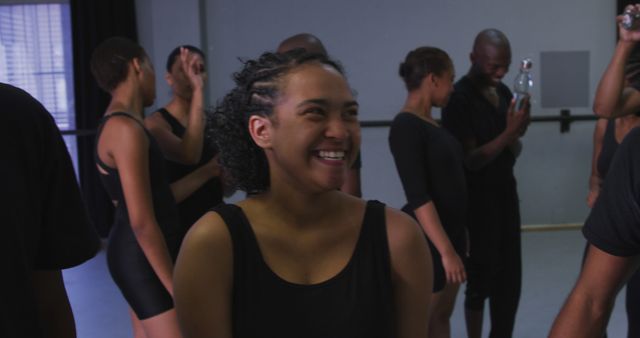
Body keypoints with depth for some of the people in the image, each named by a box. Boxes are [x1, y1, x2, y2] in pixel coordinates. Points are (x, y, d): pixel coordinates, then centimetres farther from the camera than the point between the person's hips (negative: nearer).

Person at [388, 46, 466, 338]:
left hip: (451, 231, 9)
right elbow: (418, 197, -23)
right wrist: (446, 250, -24)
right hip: (426, 239, -9)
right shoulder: (406, 126, -17)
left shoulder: (431, 123, 10)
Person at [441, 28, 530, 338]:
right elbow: (470, 160, -16)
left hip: (505, 192, 7)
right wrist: (509, 132, -24)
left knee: (510, 280, 12)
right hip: (477, 199, -7)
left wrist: (516, 136, -10)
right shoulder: (459, 98, -15)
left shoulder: (503, 92, 7)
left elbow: (513, 150, 12)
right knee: (481, 280, 4)